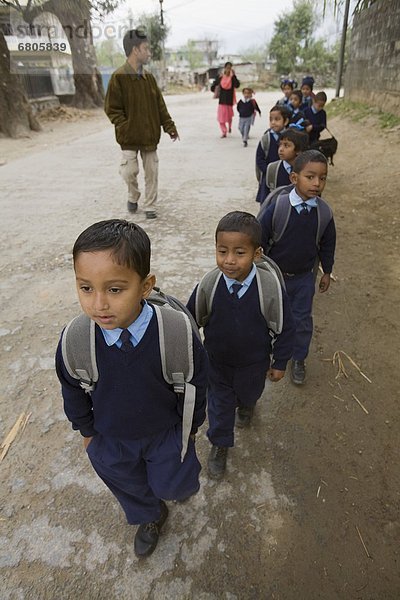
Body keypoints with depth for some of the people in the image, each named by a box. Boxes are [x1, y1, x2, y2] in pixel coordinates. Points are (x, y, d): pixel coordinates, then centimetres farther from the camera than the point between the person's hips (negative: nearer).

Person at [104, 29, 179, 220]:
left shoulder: (149, 77, 9)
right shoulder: (119, 77, -8)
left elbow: (160, 106, 12)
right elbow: (111, 109, -9)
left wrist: (169, 126, 5)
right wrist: (126, 128, -16)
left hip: (150, 136, 5)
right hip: (130, 138, -5)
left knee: (152, 173, 5)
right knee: (129, 171, -6)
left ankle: (150, 206, 18)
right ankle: (133, 197, 24)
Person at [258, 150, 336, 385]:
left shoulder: (324, 212, -10)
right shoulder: (277, 208, -21)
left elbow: (328, 244, 5)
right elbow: (259, 240, -11)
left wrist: (327, 272, 12)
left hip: (304, 278, 2)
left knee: (303, 320, 13)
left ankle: (299, 359, 35)